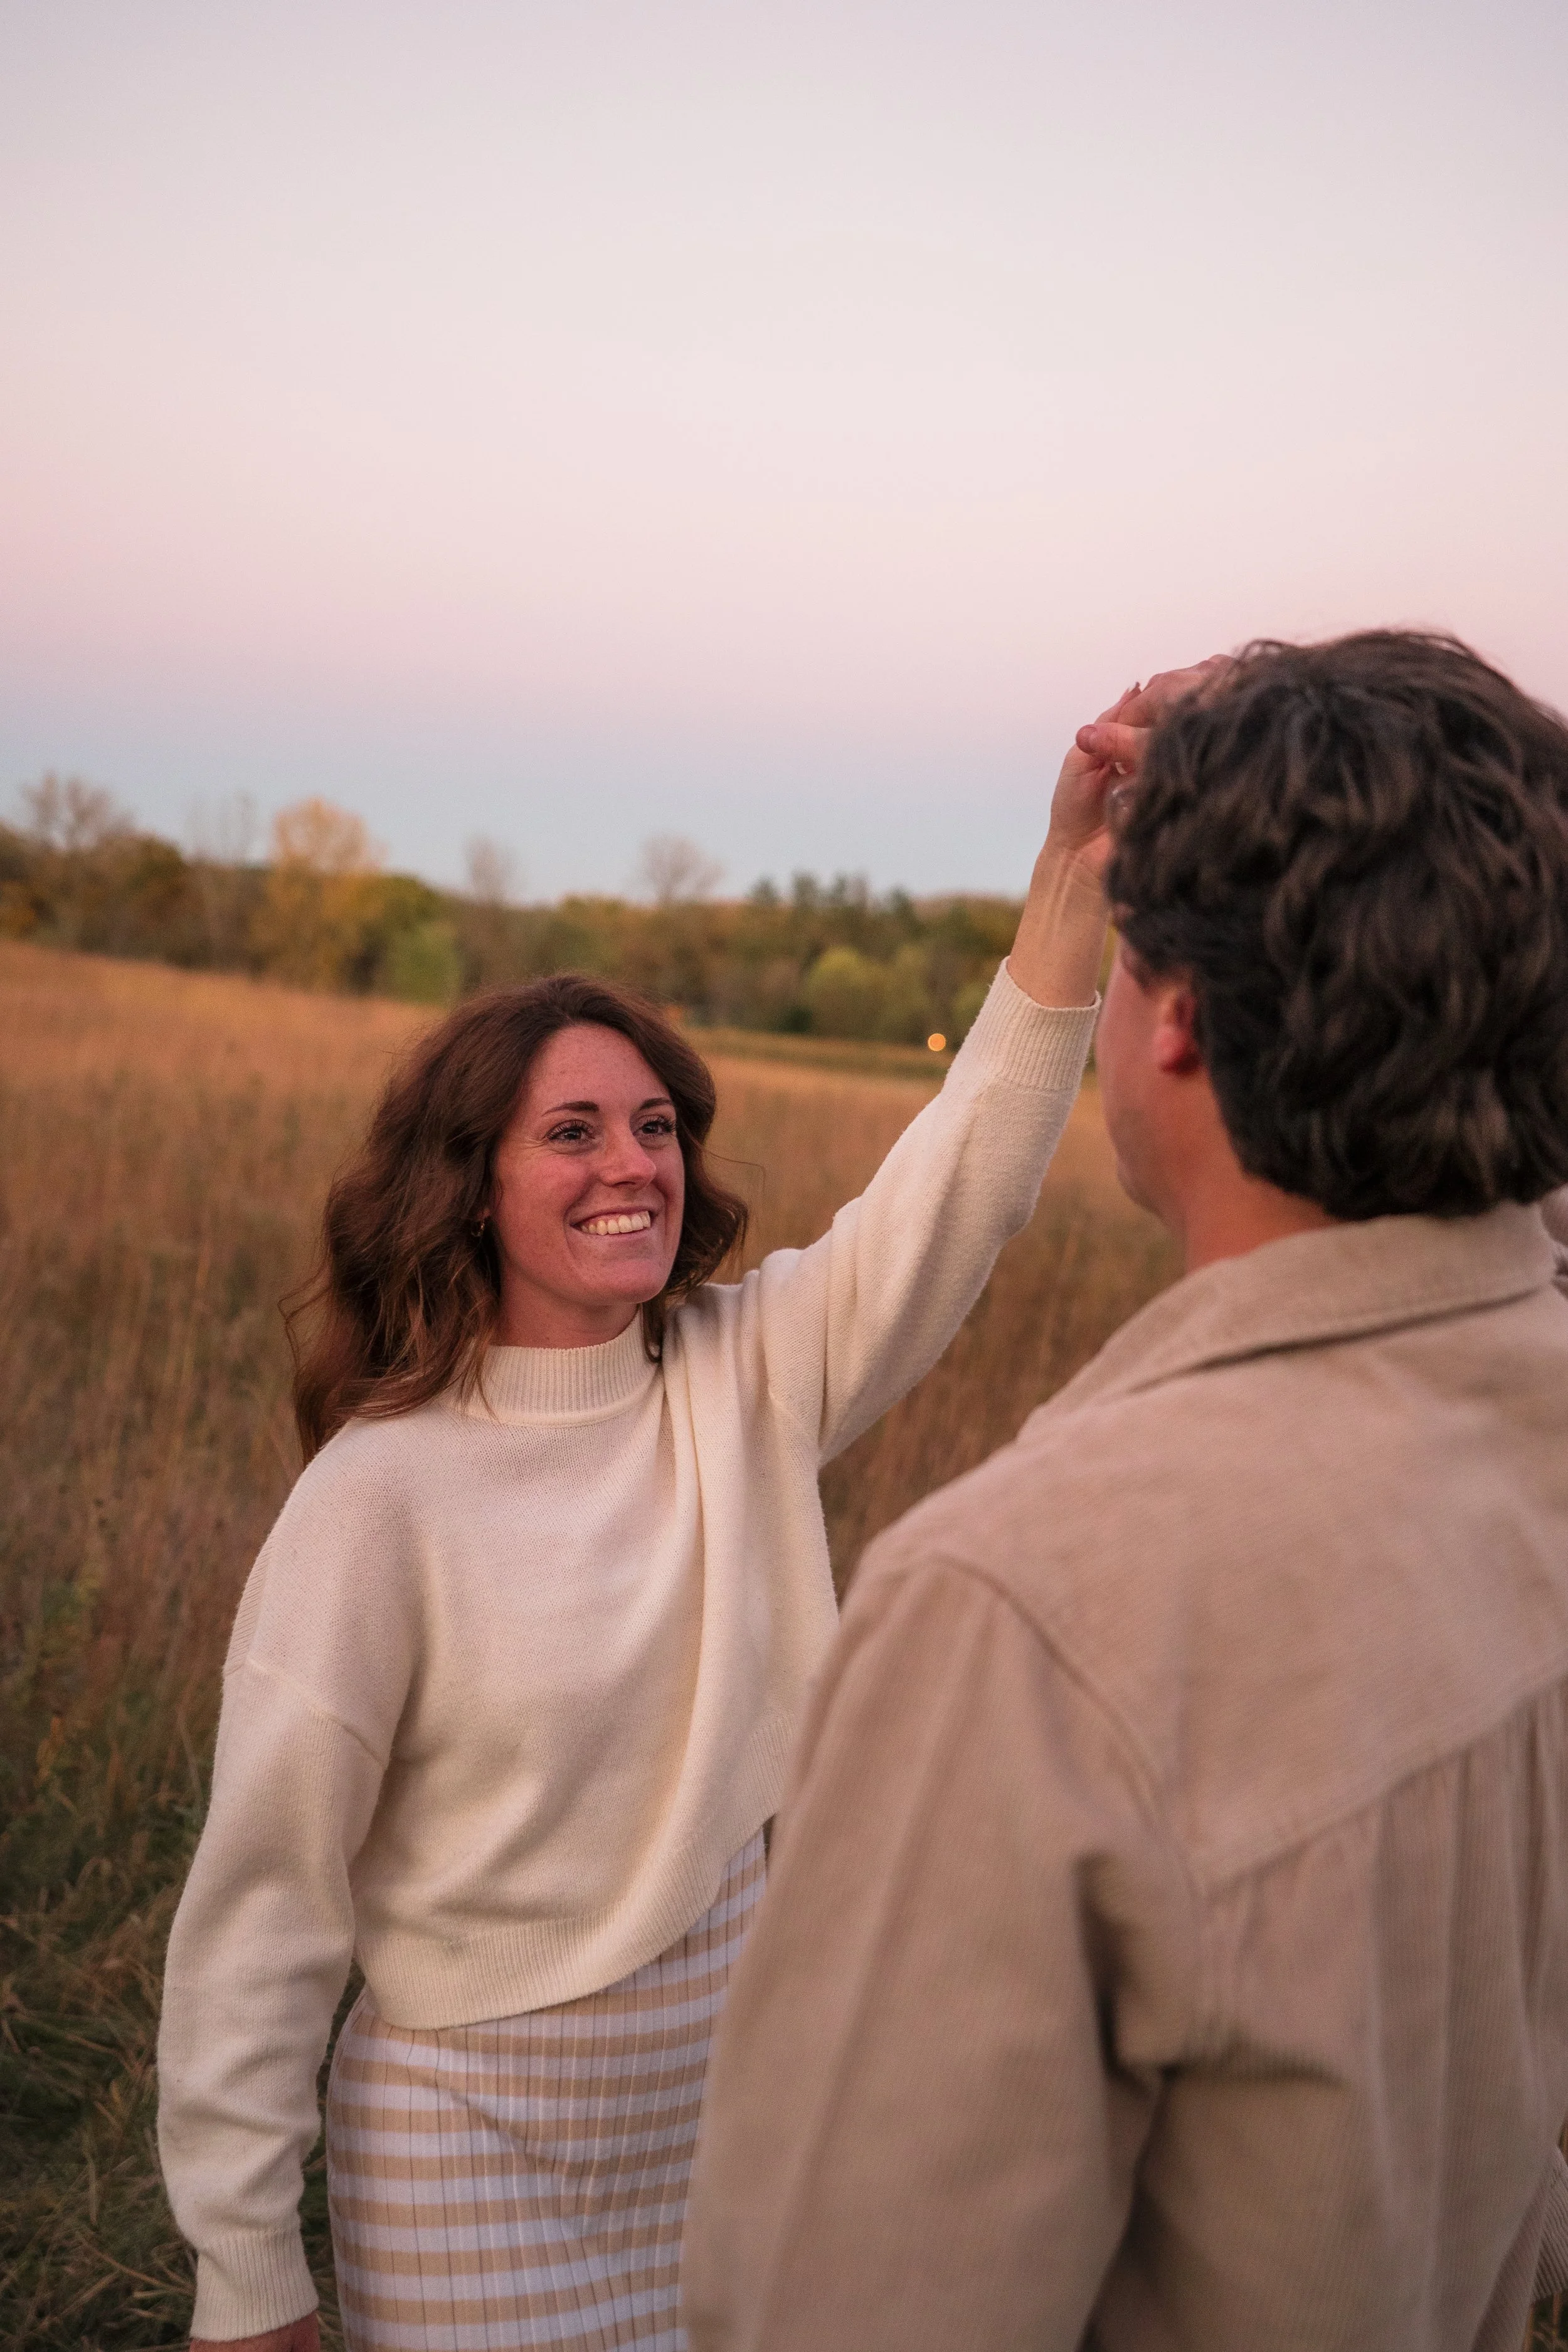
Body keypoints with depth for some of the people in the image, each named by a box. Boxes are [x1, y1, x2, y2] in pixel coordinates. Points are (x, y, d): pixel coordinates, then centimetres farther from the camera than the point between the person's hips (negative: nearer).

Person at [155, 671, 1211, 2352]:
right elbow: (265, 1888, -13)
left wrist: (1076, 876, -31)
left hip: (728, 2092, 5)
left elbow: (955, 1190, -19)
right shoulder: (381, 1490, -18)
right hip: (478, 2145, -4)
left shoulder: (746, 1377, -5)